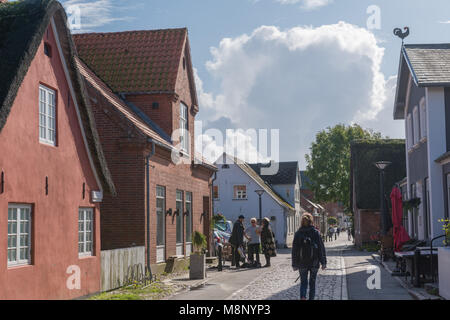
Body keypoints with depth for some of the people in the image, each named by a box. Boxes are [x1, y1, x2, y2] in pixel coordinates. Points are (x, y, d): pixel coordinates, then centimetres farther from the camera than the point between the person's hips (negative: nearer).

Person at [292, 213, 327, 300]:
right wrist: (323, 262, 1)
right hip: (314, 262, 0)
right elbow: (321, 248, -4)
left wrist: (294, 264, 5)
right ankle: (311, 298, 18)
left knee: (303, 282, 8)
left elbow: (294, 250, -1)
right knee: (312, 282, 15)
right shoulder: (316, 233, -5)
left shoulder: (298, 233, -3)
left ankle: (303, 297, -14)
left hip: (302, 263, 0)